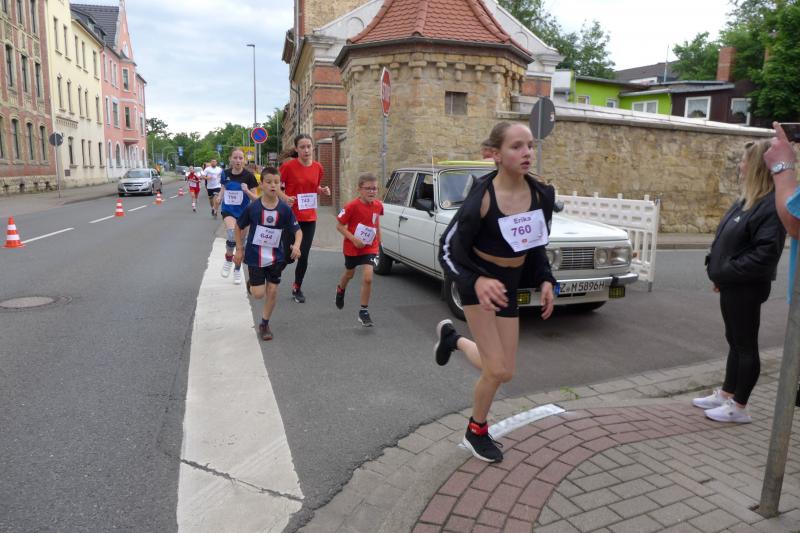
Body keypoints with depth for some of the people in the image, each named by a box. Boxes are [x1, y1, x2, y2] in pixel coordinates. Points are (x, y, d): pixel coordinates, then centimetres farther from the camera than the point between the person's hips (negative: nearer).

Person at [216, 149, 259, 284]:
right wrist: (219, 199, -9)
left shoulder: (249, 176, -11)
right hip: (228, 210, 0)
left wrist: (247, 191, -28)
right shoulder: (226, 174, -4)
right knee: (232, 234, -28)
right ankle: (228, 258, 0)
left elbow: (256, 198, -8)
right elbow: (223, 189, 12)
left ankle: (237, 269, 30)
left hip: (243, 212, 0)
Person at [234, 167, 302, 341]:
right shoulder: (252, 208, -11)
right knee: (258, 294, -2)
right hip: (255, 256, -1)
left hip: (276, 257, 2)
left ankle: (264, 324, 23)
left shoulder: (285, 209, -9)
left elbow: (298, 230, -5)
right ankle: (250, 284, 34)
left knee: (272, 291, 4)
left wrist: (296, 245, -23)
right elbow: (239, 227, 3)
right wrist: (239, 249, 2)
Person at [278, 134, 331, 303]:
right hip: (290, 216, -4)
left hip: (309, 218, 4)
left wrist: (323, 190, -3)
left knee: (304, 256, 5)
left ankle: (297, 288, 24)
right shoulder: (288, 166, -11)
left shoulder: (318, 167, 3)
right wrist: (285, 197, -21)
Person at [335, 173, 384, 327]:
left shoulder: (378, 205, -8)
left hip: (370, 248, 2)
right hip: (352, 247, -2)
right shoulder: (352, 206, -21)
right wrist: (353, 239, -24)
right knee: (350, 273, 22)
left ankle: (363, 312, 1)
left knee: (368, 278, -14)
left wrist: (378, 238, 13)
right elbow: (339, 225, -15)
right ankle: (340, 290, 58)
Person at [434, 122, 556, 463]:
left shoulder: (541, 194, -7)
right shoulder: (482, 197, -24)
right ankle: (476, 432, 22)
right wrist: (477, 282, -36)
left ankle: (452, 338, 38)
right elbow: (448, 249, -19)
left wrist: (545, 280, -5)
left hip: (509, 284, 6)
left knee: (504, 373, 10)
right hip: (477, 281, -5)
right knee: (497, 369, -9)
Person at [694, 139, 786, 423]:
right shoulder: (747, 199, 10)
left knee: (746, 345, 3)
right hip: (732, 285, 9)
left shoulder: (772, 205, -18)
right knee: (735, 342, 18)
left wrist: (728, 271, -19)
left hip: (746, 288, -9)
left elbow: (766, 253, -24)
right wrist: (718, 270, 6)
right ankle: (726, 394, 31)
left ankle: (739, 407, 15)